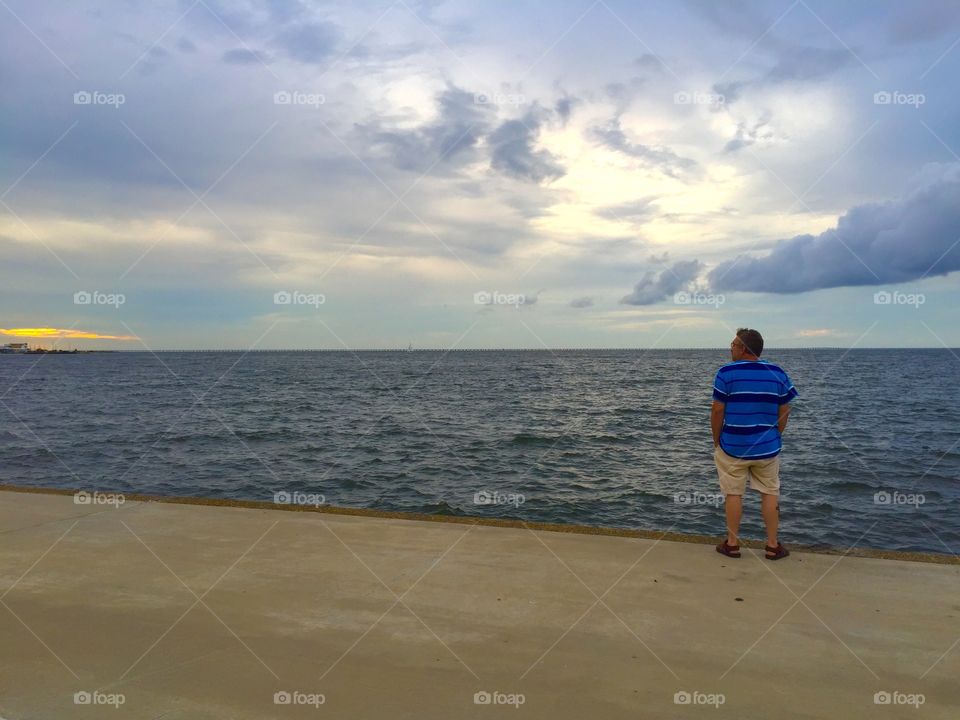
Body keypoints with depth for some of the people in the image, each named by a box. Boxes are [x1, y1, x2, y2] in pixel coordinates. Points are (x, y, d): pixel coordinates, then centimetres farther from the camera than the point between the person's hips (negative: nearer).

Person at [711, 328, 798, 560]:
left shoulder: (726, 373, -11)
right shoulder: (778, 373, -1)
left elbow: (717, 411, -11)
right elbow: (784, 412, 2)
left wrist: (717, 441, 0)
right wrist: (775, 437, 13)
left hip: (732, 446, -2)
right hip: (767, 447, 3)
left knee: (734, 494, 9)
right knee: (770, 493, 14)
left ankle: (732, 543, 18)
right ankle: (773, 545, 20)